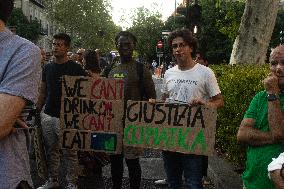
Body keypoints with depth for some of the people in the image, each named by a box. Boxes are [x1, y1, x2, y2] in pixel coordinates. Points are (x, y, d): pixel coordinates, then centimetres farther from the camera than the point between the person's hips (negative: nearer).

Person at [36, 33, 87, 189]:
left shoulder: (75, 68, -4)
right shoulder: (48, 68, 12)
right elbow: (43, 92, 17)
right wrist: (37, 110, 10)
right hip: (47, 116, 5)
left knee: (69, 153, 1)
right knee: (51, 150, 13)